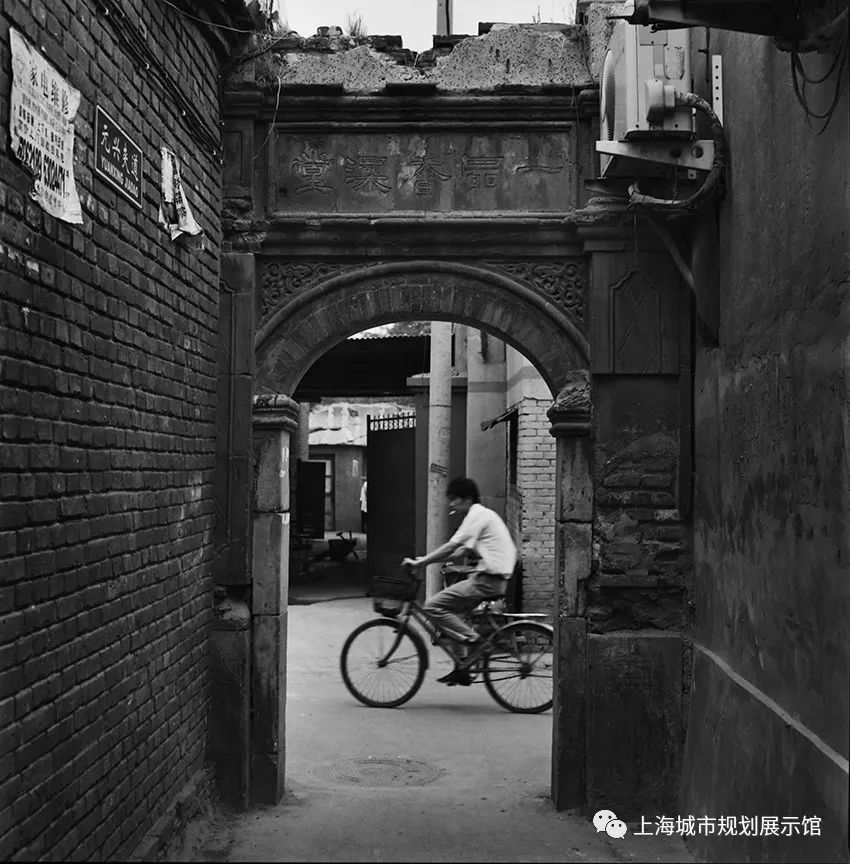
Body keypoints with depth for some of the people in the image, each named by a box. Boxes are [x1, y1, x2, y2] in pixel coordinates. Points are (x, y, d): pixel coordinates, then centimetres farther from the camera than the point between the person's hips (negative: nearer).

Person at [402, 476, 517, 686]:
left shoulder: (477, 515, -10)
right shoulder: (482, 514, 21)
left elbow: (451, 547, -18)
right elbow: (460, 551, 21)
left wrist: (420, 562, -15)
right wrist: (427, 559, 14)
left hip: (488, 580, -10)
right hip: (495, 578, 10)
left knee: (434, 606, -10)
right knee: (452, 612, 19)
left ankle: (473, 640, -7)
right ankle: (461, 669, 19)